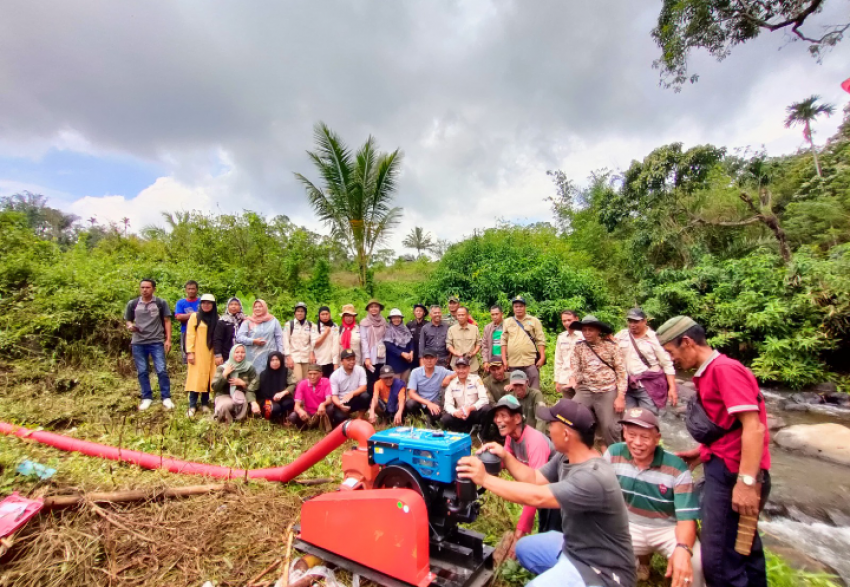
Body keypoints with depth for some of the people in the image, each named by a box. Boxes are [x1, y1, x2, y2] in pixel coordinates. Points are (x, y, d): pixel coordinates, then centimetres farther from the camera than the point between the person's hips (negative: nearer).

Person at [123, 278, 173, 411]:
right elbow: (127, 320, 15)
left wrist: (168, 340, -5)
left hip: (157, 342, -2)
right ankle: (147, 398, 21)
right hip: (138, 343, 3)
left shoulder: (161, 303, 0)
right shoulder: (132, 304, 5)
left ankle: (166, 398, 6)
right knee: (142, 372, 9)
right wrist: (130, 326, -10)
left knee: (162, 370, -4)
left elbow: (167, 321, 2)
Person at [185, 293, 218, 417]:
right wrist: (190, 352, -11)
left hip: (210, 353, 3)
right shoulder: (195, 316, 1)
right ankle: (192, 406, 3)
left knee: (207, 377, 5)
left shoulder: (216, 319, 9)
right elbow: (190, 335, -4)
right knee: (196, 378, -3)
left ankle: (205, 404, 13)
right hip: (197, 353, -2)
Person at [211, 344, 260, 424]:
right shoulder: (222, 368, 0)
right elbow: (214, 387, -6)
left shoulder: (250, 368, 0)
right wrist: (224, 374, -15)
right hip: (224, 395, 0)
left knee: (241, 401, -36)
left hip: (241, 396, 0)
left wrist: (243, 383, -19)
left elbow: (254, 387, 0)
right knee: (226, 405, -36)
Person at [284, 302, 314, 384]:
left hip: (306, 357, 3)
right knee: (298, 379, -15)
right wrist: (288, 357, -7)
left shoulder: (310, 325, 9)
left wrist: (311, 353, -4)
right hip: (294, 357, -2)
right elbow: (286, 341, -1)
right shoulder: (289, 324, 1)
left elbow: (312, 341, 8)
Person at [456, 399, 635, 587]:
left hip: (601, 569, -8)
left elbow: (536, 497, -37)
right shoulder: (565, 457, -5)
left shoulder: (594, 477, -33)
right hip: (574, 545, 9)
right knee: (524, 548, 17)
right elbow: (535, 478, 5)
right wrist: (506, 458, -9)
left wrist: (485, 479, -32)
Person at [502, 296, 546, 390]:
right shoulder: (507, 322, 10)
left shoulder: (534, 321, 4)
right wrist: (504, 359, 2)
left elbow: (540, 340, 1)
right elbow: (504, 341, 8)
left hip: (531, 362, -2)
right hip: (513, 363, 2)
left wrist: (542, 357, -7)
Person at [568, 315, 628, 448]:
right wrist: (573, 380, -21)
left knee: (608, 426, -3)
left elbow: (621, 371, 0)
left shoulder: (611, 346, 0)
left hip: (607, 392, -1)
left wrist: (621, 397, -5)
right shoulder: (578, 347, 6)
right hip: (585, 391, 2)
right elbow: (574, 369, 1)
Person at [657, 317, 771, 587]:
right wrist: (701, 452, 16)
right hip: (723, 467, 10)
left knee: (719, 560, -2)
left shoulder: (725, 369, -18)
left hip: (732, 474, -10)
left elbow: (753, 427, -23)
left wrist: (746, 482, -26)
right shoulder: (709, 373, 11)